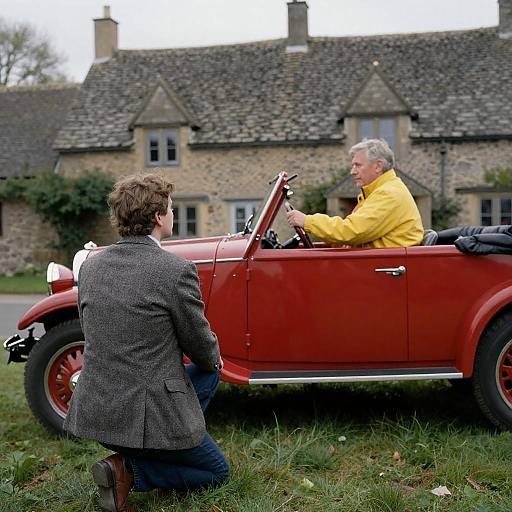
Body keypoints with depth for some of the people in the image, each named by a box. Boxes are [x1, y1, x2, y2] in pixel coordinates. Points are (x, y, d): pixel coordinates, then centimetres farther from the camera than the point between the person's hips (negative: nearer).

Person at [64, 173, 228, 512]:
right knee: (217, 471, 19)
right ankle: (127, 470, -2)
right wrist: (214, 357, 18)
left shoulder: (90, 267, 2)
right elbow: (199, 341, -8)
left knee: (208, 372, 26)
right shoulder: (176, 270, -18)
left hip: (94, 410, 7)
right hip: (146, 415, -7)